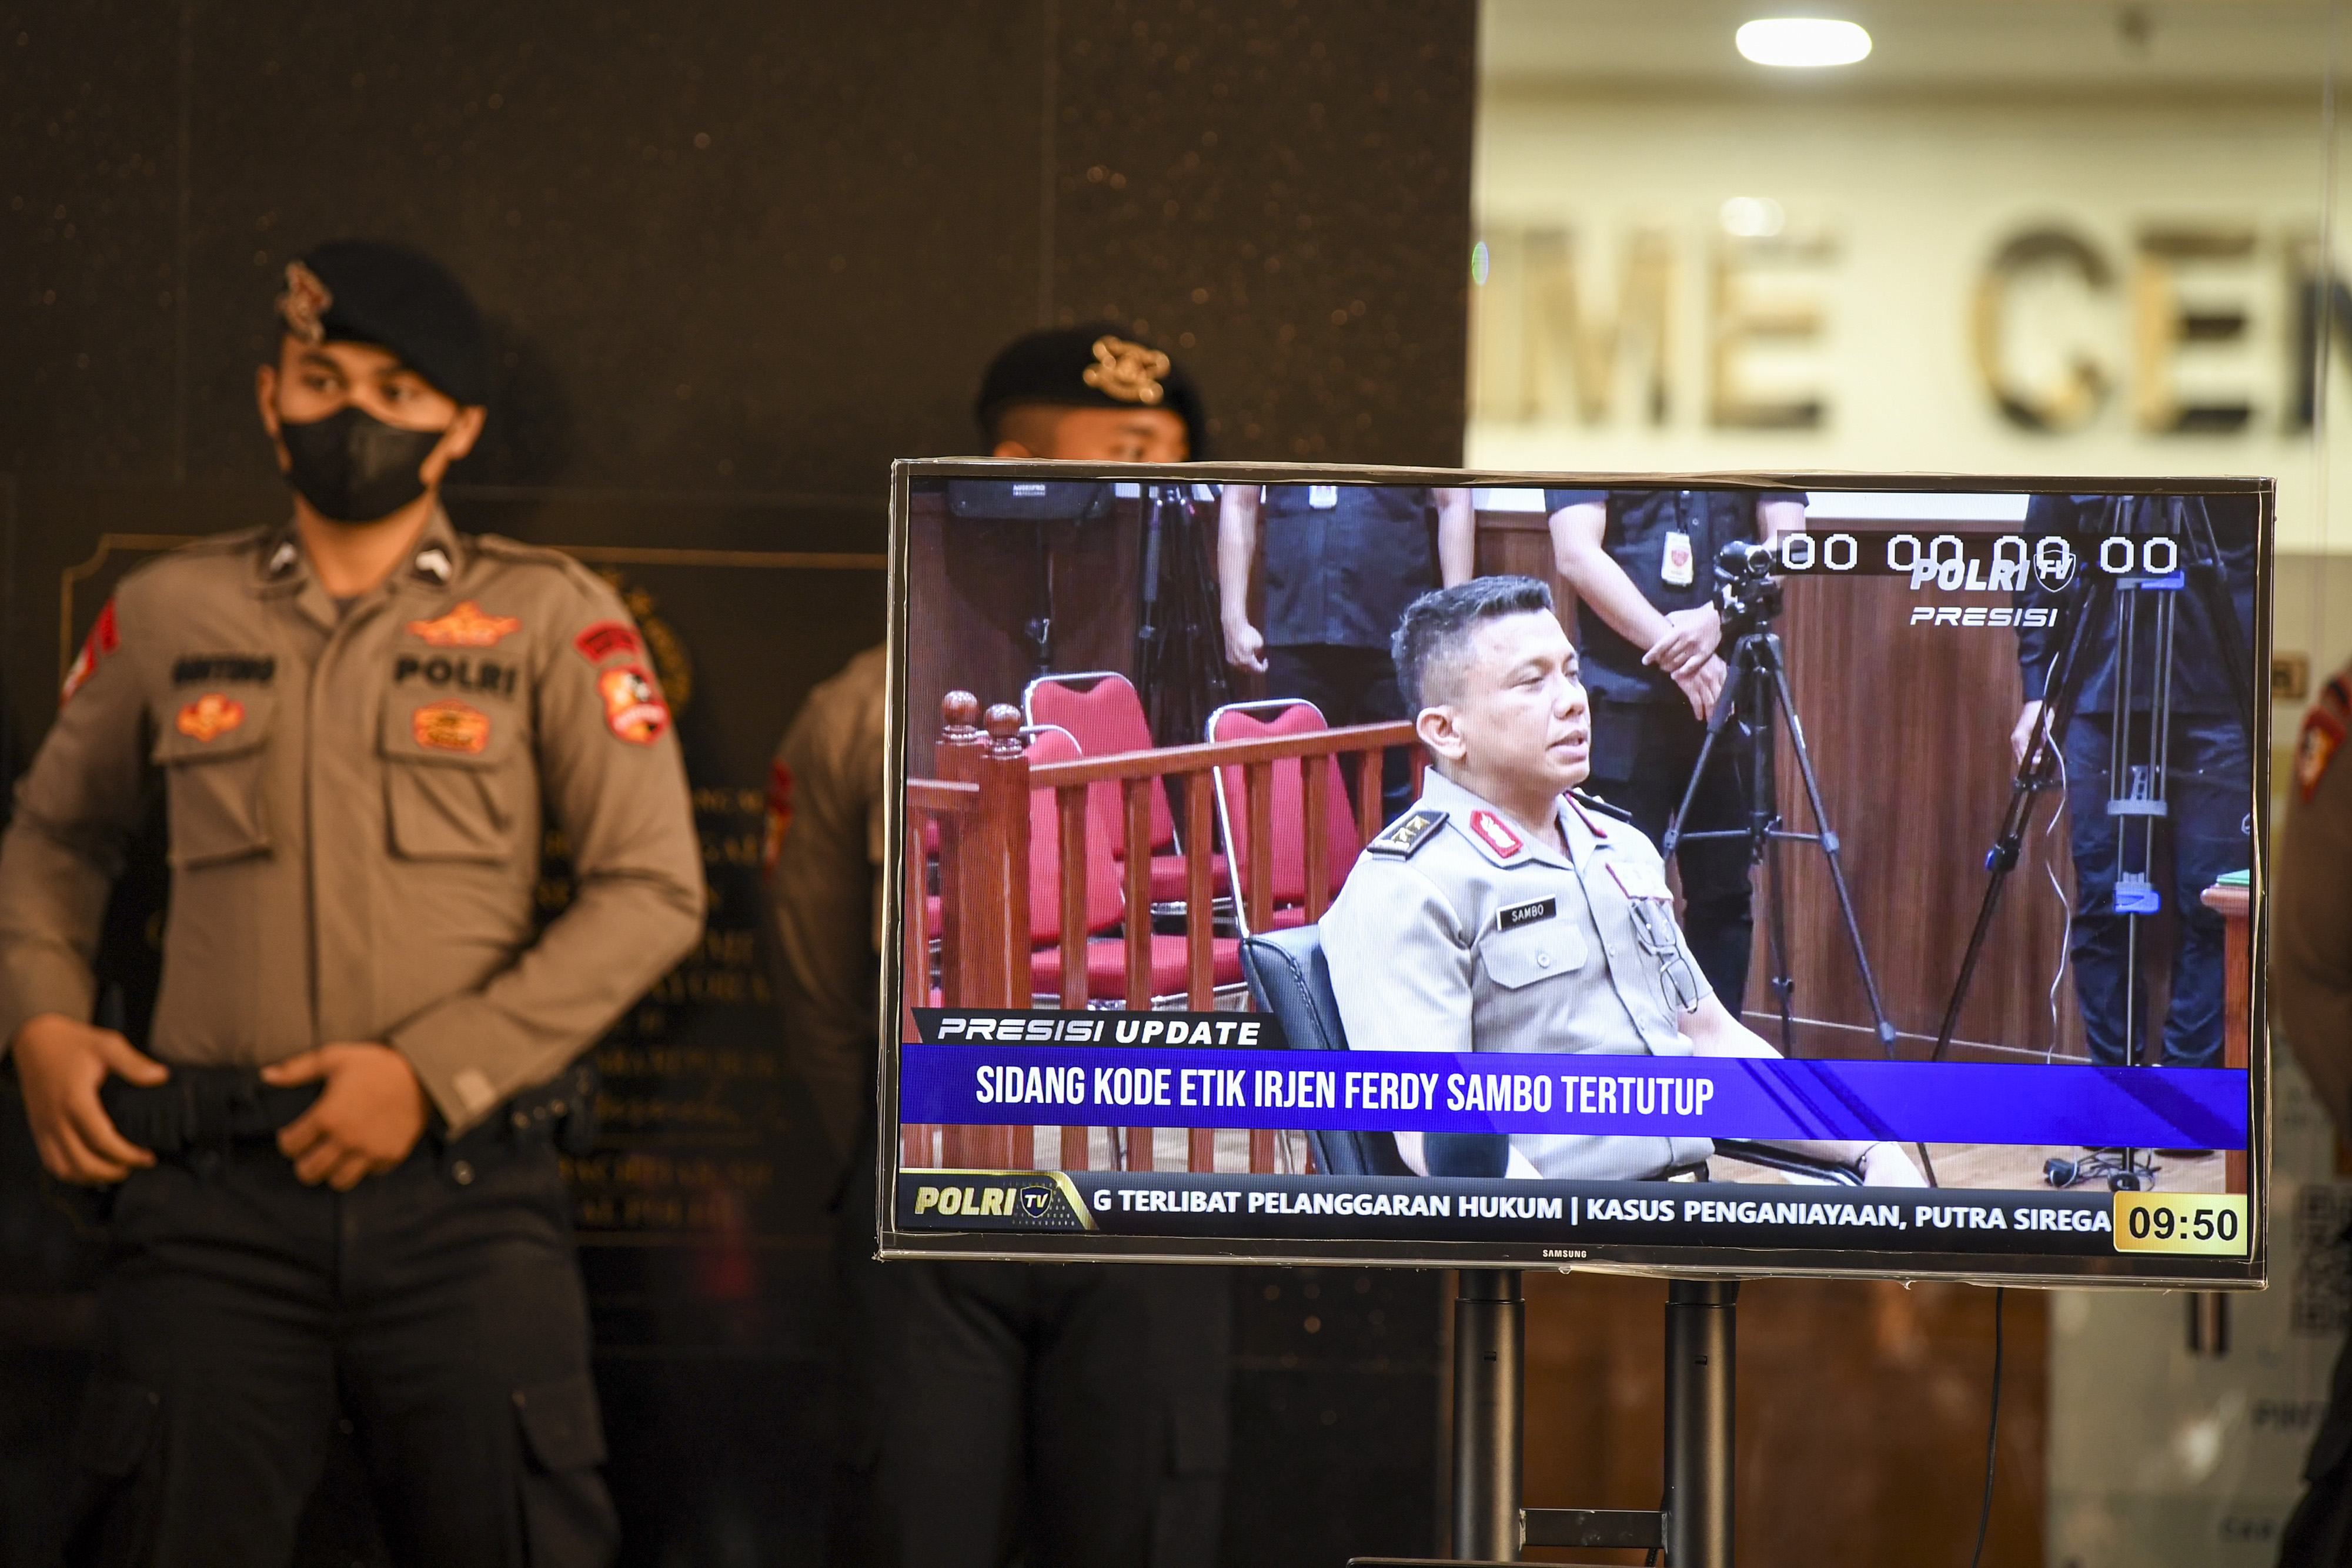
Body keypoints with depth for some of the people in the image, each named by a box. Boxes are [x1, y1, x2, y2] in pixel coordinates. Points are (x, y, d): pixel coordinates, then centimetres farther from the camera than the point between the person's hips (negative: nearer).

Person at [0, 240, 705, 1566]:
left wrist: (434, 1072, -9)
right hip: (212, 1193, 2)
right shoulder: (169, 614, 12)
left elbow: (655, 891, -1)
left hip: (463, 1189, -2)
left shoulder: (550, 619, 4)